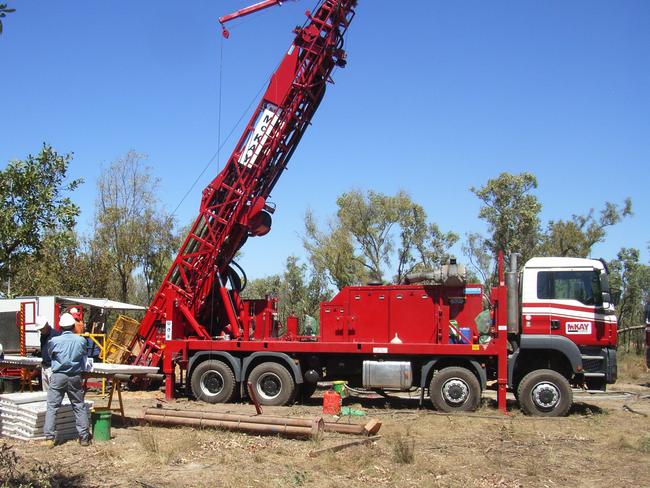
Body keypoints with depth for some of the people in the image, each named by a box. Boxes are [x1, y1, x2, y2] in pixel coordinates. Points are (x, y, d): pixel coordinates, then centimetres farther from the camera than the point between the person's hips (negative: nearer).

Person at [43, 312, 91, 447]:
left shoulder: (55, 341, -8)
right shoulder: (81, 340, -4)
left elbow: (50, 355, 10)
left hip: (58, 376, -2)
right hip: (75, 377, 2)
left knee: (52, 407, 5)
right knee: (79, 406, 10)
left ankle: (50, 437, 2)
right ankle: (84, 437, 12)